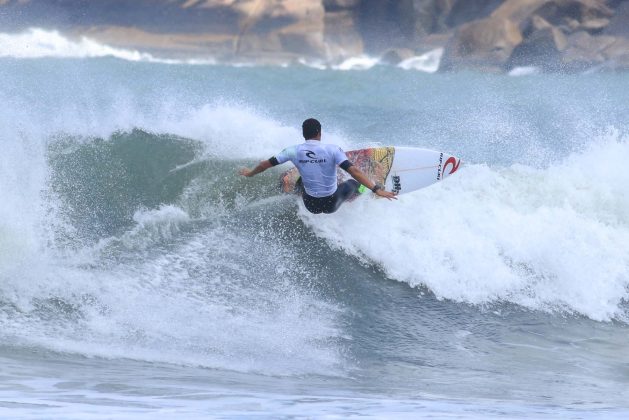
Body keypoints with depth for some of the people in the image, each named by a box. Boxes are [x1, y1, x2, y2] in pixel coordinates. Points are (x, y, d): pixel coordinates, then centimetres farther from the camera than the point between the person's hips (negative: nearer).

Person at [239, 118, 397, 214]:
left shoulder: (294, 151, -9)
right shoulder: (332, 150, -18)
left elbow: (266, 164, 1)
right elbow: (353, 170, -26)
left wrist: (249, 173, 20)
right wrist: (377, 189, -27)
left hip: (310, 205, 2)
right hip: (331, 204, -2)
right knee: (353, 182, 26)